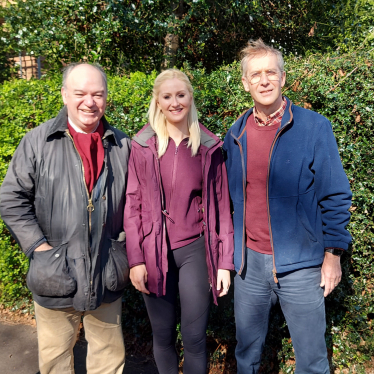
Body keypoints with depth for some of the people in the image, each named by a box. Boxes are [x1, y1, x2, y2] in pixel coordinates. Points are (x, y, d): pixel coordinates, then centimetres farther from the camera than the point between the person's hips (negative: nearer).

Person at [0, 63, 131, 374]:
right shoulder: (38, 142, -4)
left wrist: (125, 243, 3)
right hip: (55, 275, -1)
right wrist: (38, 245, -8)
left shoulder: (122, 146, 2)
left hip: (107, 275, 2)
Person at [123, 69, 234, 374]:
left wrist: (225, 262, 1)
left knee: (195, 337, 6)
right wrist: (136, 259, -4)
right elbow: (133, 204, 0)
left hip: (195, 249, 0)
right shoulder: (143, 145, -1)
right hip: (154, 253, 0)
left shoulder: (209, 146, 1)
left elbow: (220, 205, 2)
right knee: (163, 335, 14)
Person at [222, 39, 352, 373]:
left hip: (301, 263, -3)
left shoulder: (314, 127, -6)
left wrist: (332, 255, -7)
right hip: (249, 261, 3)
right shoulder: (235, 136, 5)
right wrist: (230, 252, 11)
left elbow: (334, 197, -5)